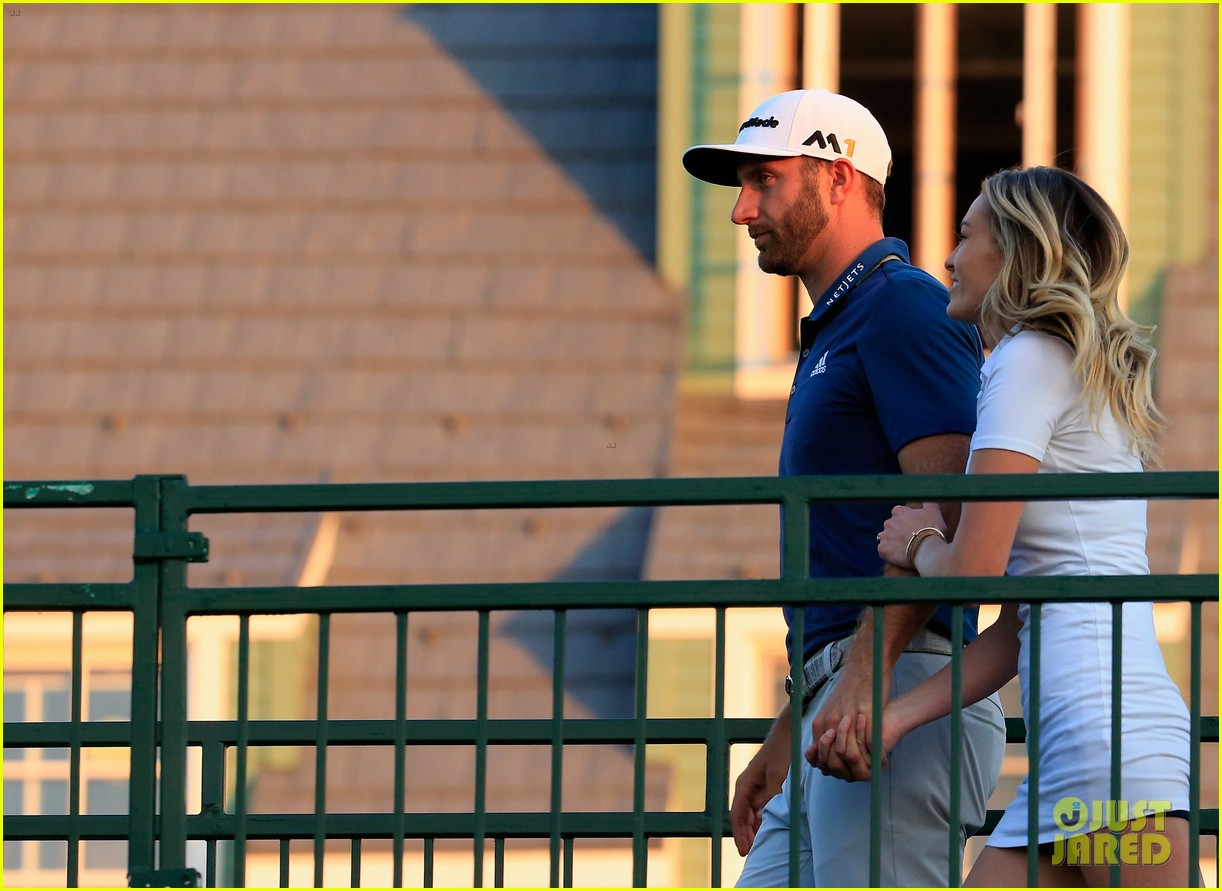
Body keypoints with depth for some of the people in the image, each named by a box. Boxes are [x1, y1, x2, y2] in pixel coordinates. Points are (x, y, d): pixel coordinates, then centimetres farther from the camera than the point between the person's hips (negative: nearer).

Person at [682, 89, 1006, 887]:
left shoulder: (905, 307, -6)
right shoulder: (835, 335, 26)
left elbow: (949, 507, -18)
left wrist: (866, 672, -26)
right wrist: (784, 739, 27)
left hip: (902, 697, -11)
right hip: (845, 703, 11)